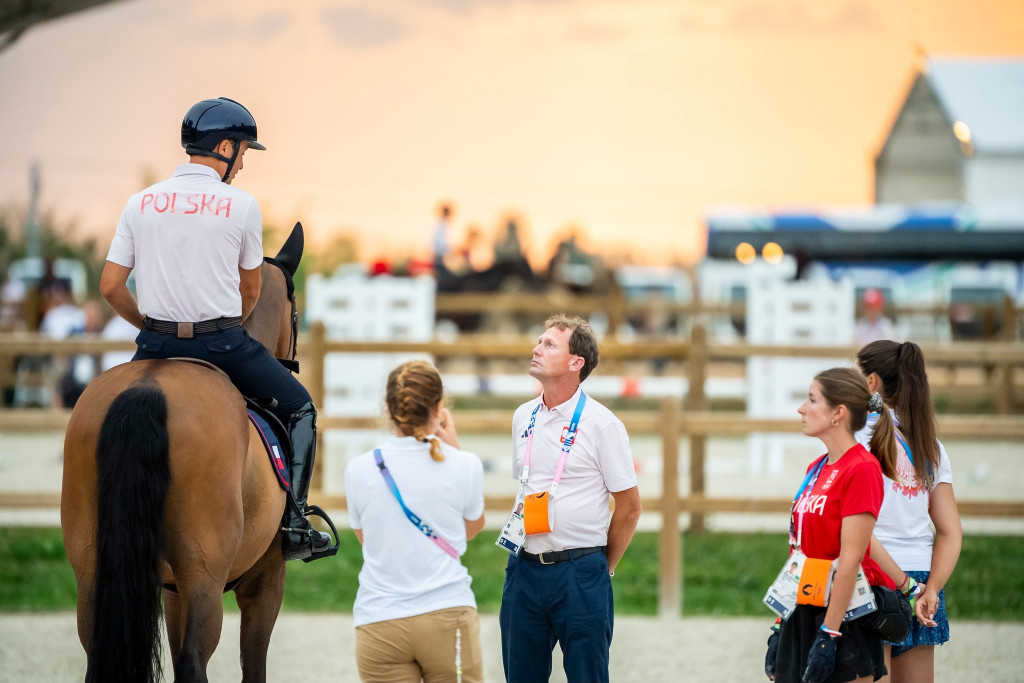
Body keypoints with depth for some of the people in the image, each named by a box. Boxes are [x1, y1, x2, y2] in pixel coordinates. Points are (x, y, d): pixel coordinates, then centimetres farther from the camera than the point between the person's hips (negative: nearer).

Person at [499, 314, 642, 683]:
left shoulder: (602, 424, -7)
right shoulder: (523, 417, 10)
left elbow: (629, 506, -3)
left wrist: (604, 567, 2)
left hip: (579, 573, -5)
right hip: (525, 567, 5)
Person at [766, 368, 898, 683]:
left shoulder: (862, 469, -12)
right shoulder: (816, 469, 13)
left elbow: (851, 559, -17)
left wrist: (828, 634, -20)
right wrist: (780, 628, 14)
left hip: (843, 616, -8)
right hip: (802, 616, 8)